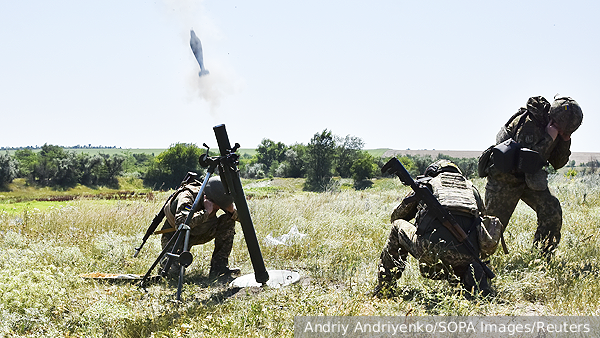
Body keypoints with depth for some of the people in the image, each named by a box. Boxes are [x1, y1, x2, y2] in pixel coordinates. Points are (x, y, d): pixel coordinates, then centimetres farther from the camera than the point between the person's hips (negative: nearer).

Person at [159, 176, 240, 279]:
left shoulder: (217, 199, -16)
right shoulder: (187, 196, -33)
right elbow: (180, 223, -51)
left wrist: (232, 210, -29)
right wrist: (206, 211, -46)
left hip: (199, 233, 5)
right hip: (174, 235, -5)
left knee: (228, 221, -15)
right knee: (173, 269, -28)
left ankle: (219, 266, -11)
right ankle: (166, 259, 10)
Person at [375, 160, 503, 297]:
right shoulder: (471, 187, 30)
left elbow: (396, 217, 37)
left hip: (432, 246, -2)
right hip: (467, 253, 2)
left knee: (398, 226, 27)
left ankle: (384, 287, 25)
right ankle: (472, 275, 2)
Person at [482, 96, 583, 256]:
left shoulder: (558, 129, -2)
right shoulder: (528, 122, -26)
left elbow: (557, 164, 3)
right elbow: (527, 160, -32)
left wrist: (565, 140, -11)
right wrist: (549, 138, -33)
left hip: (529, 179, 7)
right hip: (504, 179, -7)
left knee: (552, 212, -7)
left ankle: (542, 257, 7)